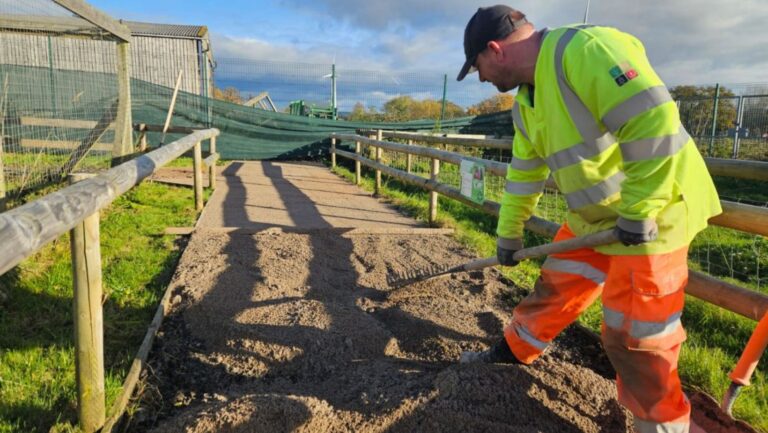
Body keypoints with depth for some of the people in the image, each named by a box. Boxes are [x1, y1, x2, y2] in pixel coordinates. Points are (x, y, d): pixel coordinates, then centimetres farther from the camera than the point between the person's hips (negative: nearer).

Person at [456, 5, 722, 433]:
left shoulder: (586, 50, -24)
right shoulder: (527, 101, 8)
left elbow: (655, 123, -31)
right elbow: (524, 172, 17)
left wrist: (638, 213, -25)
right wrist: (509, 233, 23)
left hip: (652, 217, -8)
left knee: (634, 337, 0)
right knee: (555, 290, 19)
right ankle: (514, 350, 41)